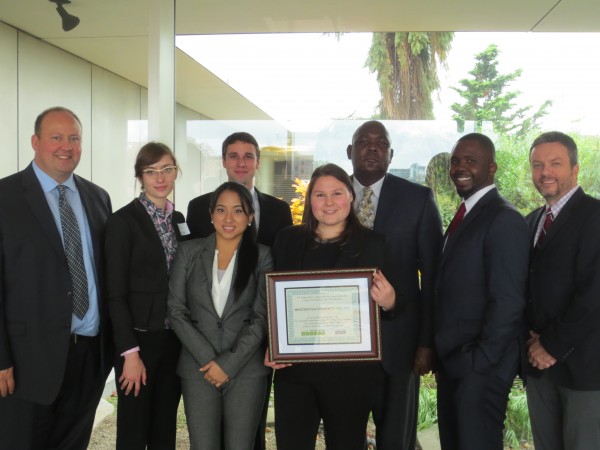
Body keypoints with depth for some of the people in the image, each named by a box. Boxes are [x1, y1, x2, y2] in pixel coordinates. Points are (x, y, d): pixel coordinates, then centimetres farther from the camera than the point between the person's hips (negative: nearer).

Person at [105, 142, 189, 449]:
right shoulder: (123, 221, -8)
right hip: (139, 338, -5)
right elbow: (116, 293, -11)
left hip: (175, 339, 5)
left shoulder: (180, 220, 10)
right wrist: (130, 352, -15)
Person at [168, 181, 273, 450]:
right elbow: (176, 310, 1)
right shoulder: (189, 251, 4)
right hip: (198, 368, 1)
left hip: (247, 370, 0)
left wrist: (229, 363, -10)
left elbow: (262, 317, -2)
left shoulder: (262, 256, 2)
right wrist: (207, 358, -8)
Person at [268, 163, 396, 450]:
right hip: (294, 368, 2)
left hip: (351, 371, -1)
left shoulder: (372, 244, -1)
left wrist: (388, 303, -18)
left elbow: (386, 300, 4)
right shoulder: (288, 240, 5)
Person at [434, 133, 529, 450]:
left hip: (480, 366, -9)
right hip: (451, 363, 9)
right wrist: (441, 353, 10)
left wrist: (480, 361, -18)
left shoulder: (504, 220, -16)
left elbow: (507, 302, -21)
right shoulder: (464, 216, 13)